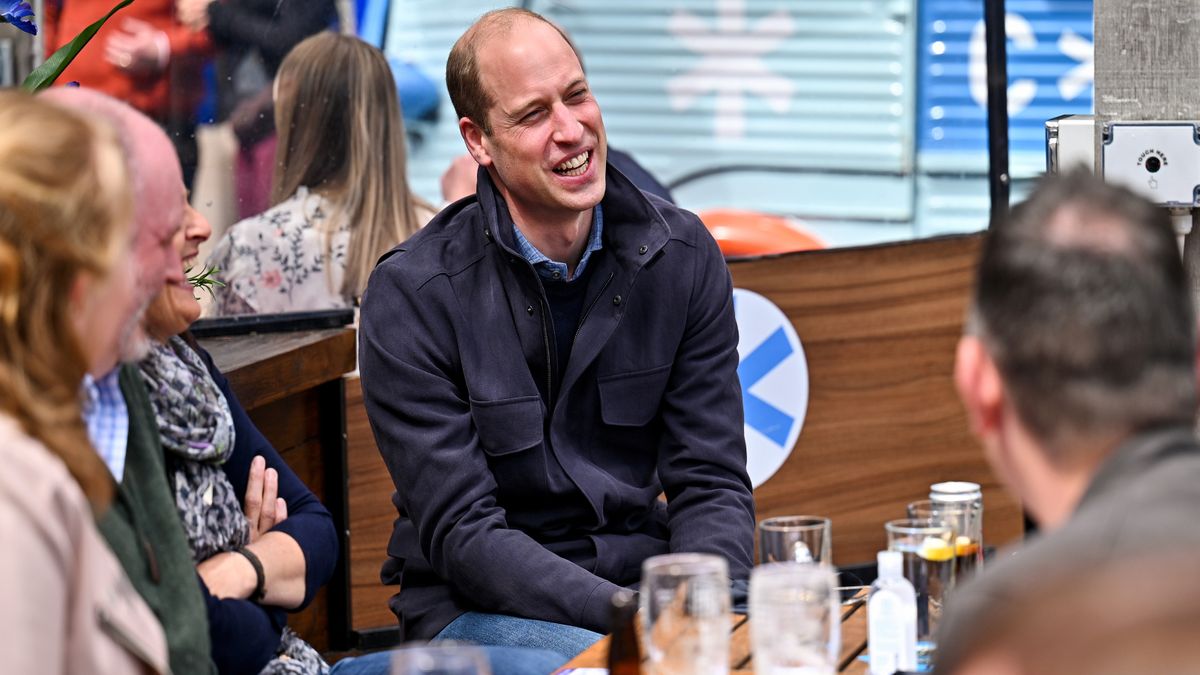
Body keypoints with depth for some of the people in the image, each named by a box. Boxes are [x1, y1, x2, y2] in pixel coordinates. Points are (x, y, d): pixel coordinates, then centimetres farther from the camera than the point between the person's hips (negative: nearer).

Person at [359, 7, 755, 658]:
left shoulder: (682, 255, 1)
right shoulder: (410, 294, -11)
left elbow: (711, 481, 2)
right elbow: (462, 533, -14)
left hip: (644, 578, 5)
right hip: (477, 605, -5)